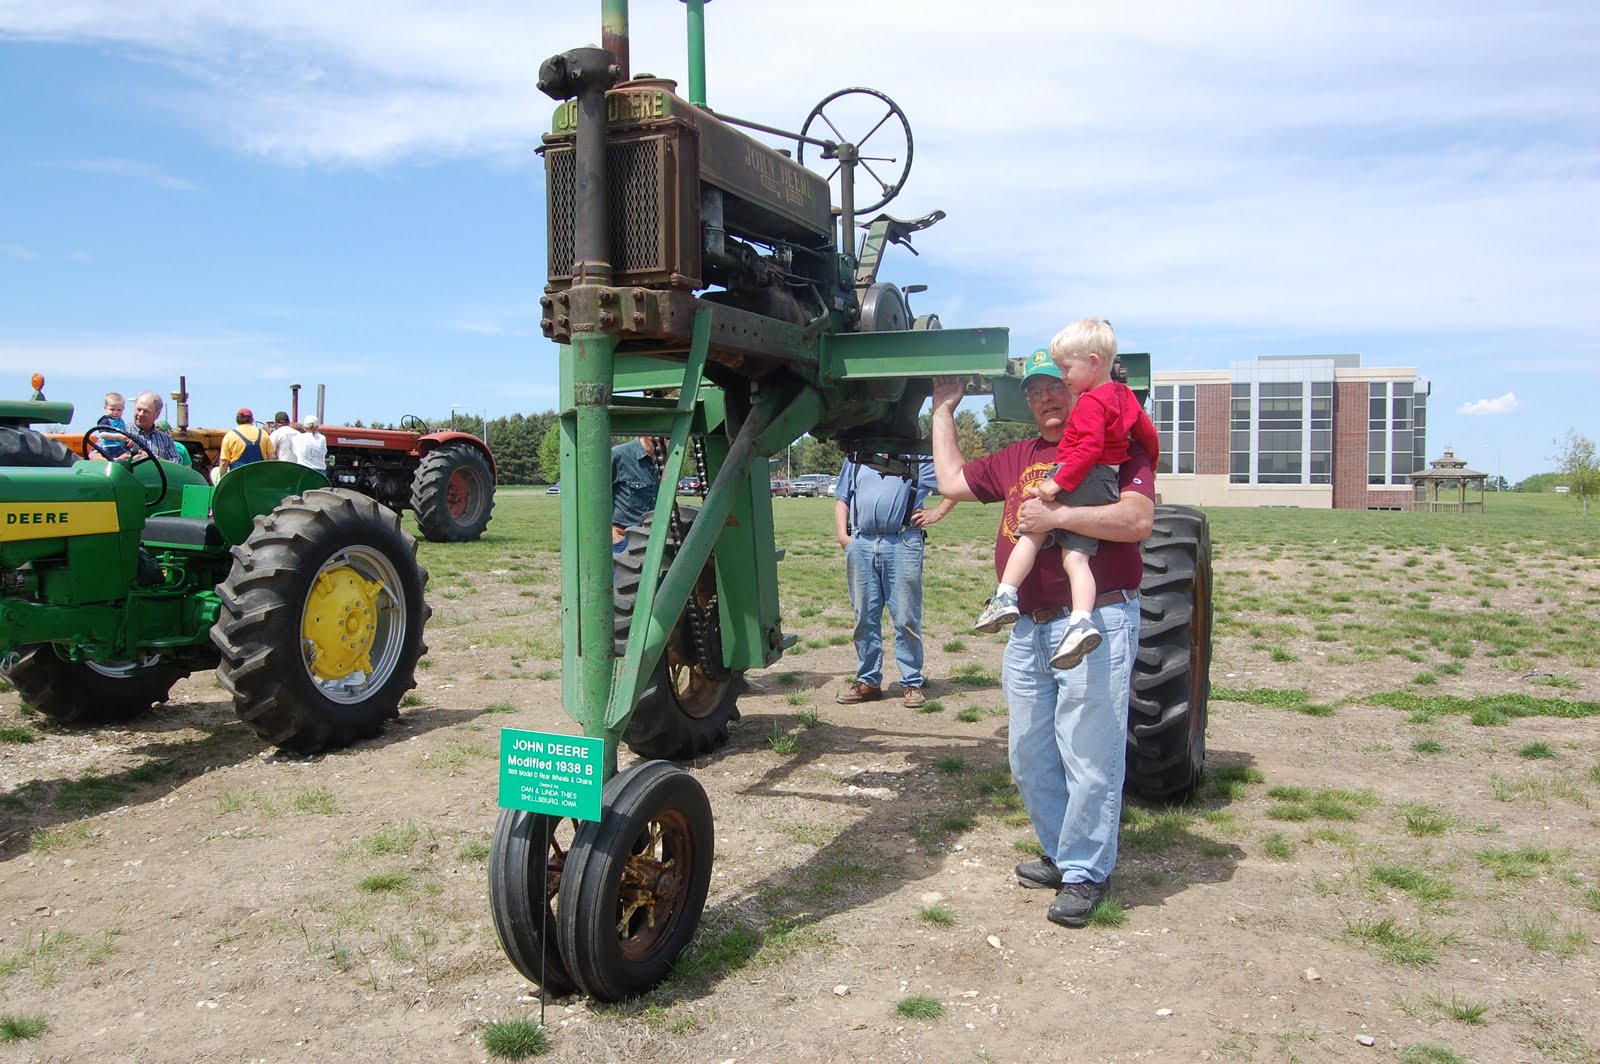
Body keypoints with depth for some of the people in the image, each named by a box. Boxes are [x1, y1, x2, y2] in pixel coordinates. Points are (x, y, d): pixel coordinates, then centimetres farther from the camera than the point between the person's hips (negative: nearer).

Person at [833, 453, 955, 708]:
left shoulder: (920, 459, 9)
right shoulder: (857, 458, 19)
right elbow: (842, 499, 20)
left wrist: (936, 513, 2)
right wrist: (842, 534, 7)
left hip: (903, 545, -3)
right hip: (861, 544, 3)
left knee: (907, 619, -2)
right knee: (865, 618, 8)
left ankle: (912, 683, 7)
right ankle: (868, 681, 18)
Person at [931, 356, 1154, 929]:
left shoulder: (1116, 447, -3)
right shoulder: (1017, 458, 18)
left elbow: (1138, 519, -18)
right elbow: (952, 480, 25)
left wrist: (1056, 515, -19)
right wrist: (943, 408, 27)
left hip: (1096, 624, -7)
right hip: (1029, 628, 8)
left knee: (1090, 761, -2)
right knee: (1031, 758, 15)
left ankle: (1086, 873, 13)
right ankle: (1060, 855, 31)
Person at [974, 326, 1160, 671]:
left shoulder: (1090, 402, -11)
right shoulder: (1124, 396, 17)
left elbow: (1090, 446, -23)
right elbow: (1148, 434, 25)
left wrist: (1058, 482, -24)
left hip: (1081, 482, -8)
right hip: (1106, 490, 9)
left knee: (1031, 532, 0)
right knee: (1075, 556, 0)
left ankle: (1005, 597, -7)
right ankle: (1081, 621, -16)